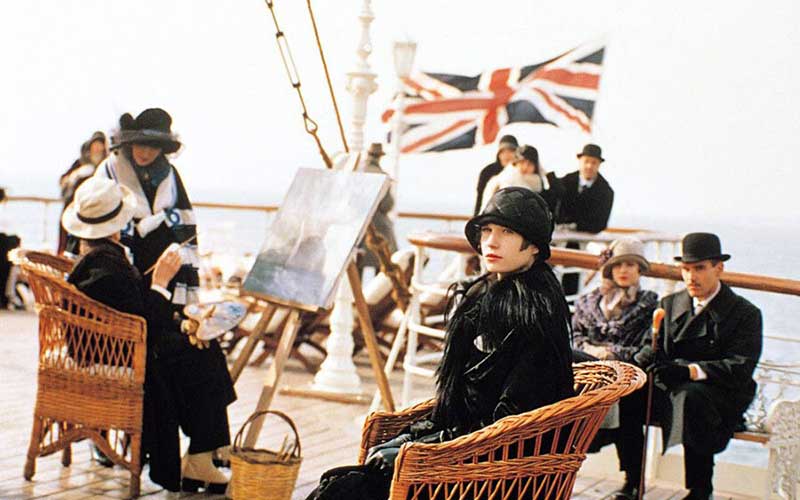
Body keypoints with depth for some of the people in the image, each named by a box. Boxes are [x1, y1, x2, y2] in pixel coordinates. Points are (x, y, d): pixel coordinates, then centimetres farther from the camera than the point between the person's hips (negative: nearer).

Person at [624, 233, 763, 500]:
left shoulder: (745, 313, -2)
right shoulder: (670, 304, 14)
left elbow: (740, 369, -14)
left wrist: (690, 370, -28)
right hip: (670, 388, 4)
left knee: (692, 397, -38)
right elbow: (652, 348, 8)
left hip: (719, 393, -4)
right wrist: (635, 366, -18)